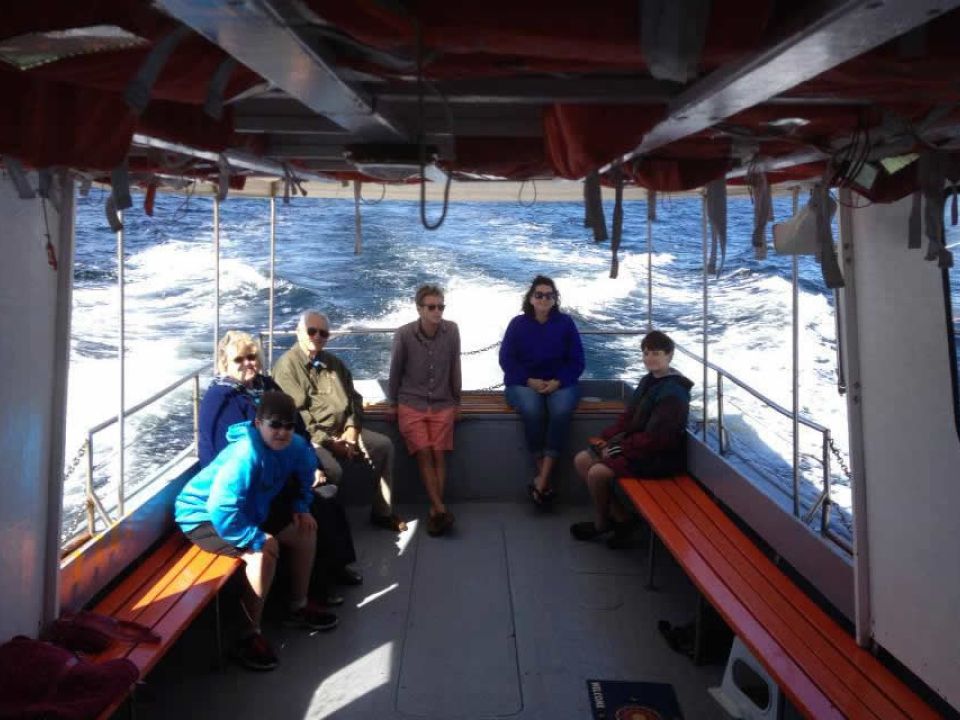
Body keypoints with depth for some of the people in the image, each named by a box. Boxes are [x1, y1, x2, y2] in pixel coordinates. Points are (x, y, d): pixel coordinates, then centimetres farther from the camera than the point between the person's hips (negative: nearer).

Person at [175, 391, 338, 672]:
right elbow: (221, 509, -39)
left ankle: (298, 607, 23)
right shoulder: (247, 454, -35)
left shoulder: (293, 446, -9)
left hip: (247, 512, 9)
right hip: (202, 516, -9)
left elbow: (306, 466, 16)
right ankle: (250, 634, -17)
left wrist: (301, 507, 7)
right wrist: (258, 539, -33)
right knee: (265, 551, -31)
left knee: (305, 531, 7)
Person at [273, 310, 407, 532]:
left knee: (384, 445, -3)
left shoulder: (334, 362, 16)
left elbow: (354, 398, 16)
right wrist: (329, 441, -17)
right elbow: (294, 414, -16)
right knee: (332, 469, -32)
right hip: (309, 436, -7)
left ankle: (382, 512, 6)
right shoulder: (287, 365, -8)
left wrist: (352, 428, -4)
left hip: (342, 431, 7)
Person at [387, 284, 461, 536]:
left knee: (438, 454, -11)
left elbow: (454, 367, 5)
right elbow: (395, 371, 2)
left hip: (442, 404, 1)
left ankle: (434, 511, -6)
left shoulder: (452, 330, -6)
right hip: (411, 404, -1)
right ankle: (441, 509, -17)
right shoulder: (404, 334, -10)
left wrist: (456, 401, 10)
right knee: (423, 453, -15)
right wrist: (393, 403, 8)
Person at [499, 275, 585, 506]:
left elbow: (577, 360, 3)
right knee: (532, 410, -34)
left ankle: (542, 479, -32)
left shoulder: (565, 322, 4)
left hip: (560, 383, 1)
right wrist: (530, 381, -14)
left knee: (561, 410, -33)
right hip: (525, 383, 0)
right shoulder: (518, 324, 4)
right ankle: (545, 476, -22)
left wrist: (558, 382, -13)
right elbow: (506, 359, -1)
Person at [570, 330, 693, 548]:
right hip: (636, 444, 10)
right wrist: (606, 437, -1)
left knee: (597, 472, -22)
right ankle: (618, 516, 5)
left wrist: (619, 448, -18)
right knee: (581, 460, 1)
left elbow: (655, 438, -23)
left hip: (659, 456, -10)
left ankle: (601, 523, 6)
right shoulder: (648, 381, 8)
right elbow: (627, 417, 14)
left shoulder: (673, 393, -20)